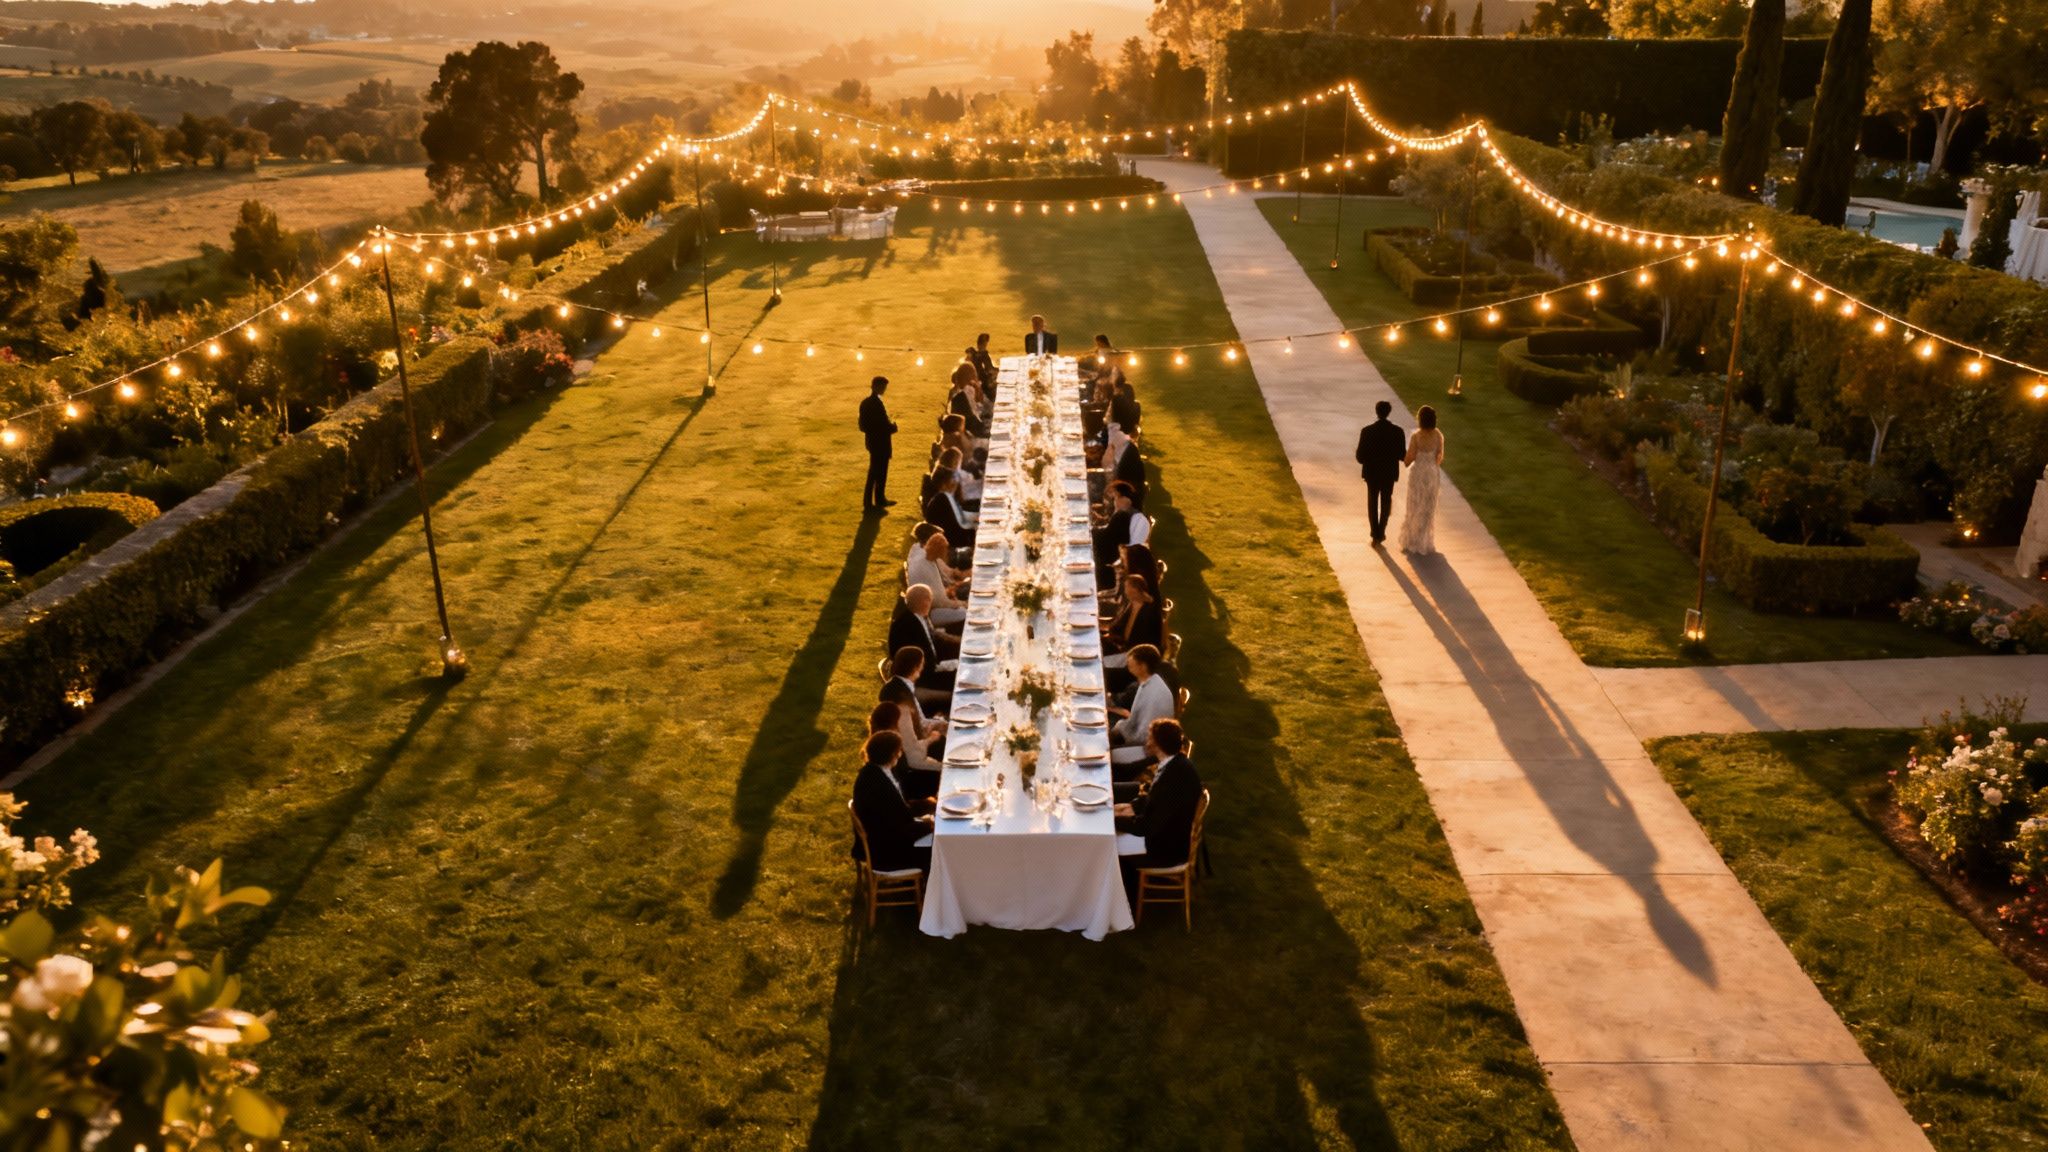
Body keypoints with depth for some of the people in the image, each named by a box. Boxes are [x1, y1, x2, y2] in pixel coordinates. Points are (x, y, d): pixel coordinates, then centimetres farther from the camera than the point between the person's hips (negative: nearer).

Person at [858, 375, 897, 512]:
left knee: (874, 472, 20)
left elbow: (863, 425, 9)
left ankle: (880, 499, 33)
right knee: (879, 473, 2)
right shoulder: (877, 404, -23)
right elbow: (886, 426, -24)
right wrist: (894, 426, -3)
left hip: (872, 442, 9)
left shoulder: (865, 402, 4)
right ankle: (869, 503, 7)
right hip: (881, 443, -9)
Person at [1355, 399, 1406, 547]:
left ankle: (1375, 534, 13)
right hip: (1389, 472, 1)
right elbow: (1402, 455, -9)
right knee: (1386, 502, 20)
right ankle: (1381, 533, 18)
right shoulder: (1398, 431, -12)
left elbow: (1360, 456, -13)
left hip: (1372, 472, -1)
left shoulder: (1366, 431, -15)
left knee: (1372, 503, 15)